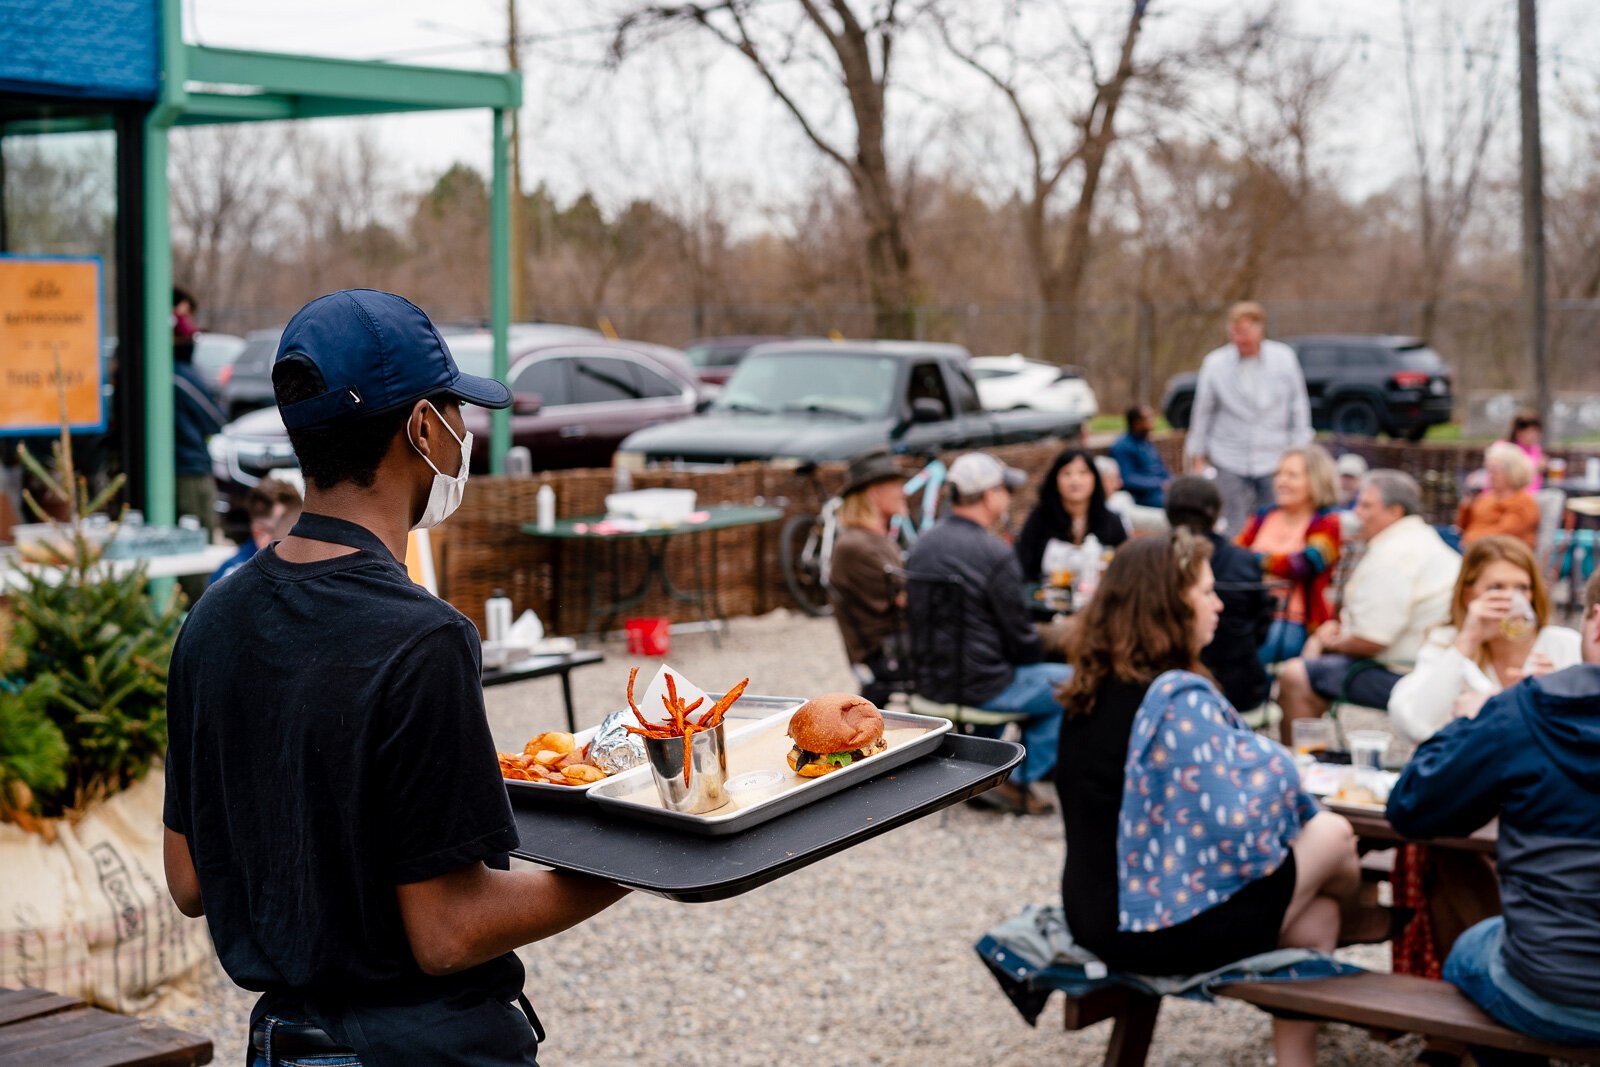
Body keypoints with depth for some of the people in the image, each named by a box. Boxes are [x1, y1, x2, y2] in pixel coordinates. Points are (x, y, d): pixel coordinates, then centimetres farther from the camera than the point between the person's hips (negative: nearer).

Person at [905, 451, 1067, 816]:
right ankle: (1020, 780, 15)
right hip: (980, 687, -9)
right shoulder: (994, 553, -20)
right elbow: (1021, 637, -16)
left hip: (930, 682, 9)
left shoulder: (922, 545, 4)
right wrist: (1033, 655, 9)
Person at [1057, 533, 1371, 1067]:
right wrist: (1274, 763, -3)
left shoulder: (1091, 692, 5)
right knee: (1331, 834, 10)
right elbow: (1237, 823, -23)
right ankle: (1357, 919, 42)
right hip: (1165, 929, -8)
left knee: (1314, 918, 19)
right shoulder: (1178, 698, -22)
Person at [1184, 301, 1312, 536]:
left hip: (1274, 458, 1)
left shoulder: (1285, 358, -1)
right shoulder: (1215, 363, -2)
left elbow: (1298, 406, 7)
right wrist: (1198, 458, 8)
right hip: (1230, 461, -1)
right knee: (1236, 530, -3)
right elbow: (1203, 411, 6)